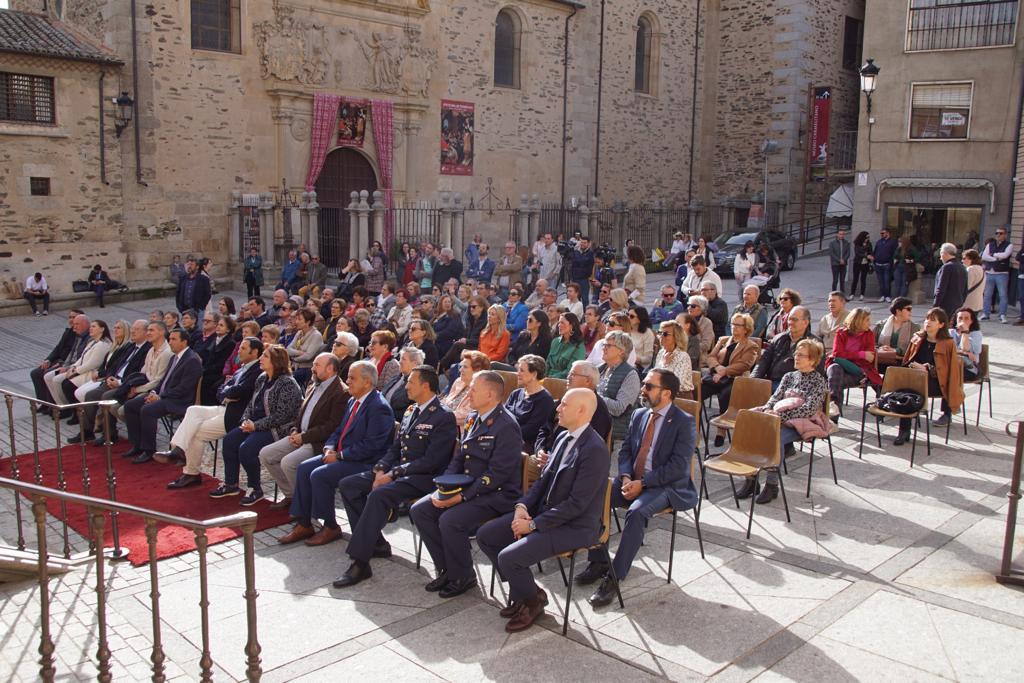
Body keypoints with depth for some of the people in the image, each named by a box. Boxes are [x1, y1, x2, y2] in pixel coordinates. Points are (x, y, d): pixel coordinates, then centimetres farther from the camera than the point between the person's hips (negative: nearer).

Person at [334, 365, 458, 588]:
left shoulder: (444, 417, -11)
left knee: (378, 495, -33)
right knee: (347, 485, -3)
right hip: (397, 471, 9)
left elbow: (431, 461, -18)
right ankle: (376, 543, 5)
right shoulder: (410, 412, 16)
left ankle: (359, 563, -27)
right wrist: (381, 469, -2)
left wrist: (393, 475, -19)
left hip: (423, 477, -9)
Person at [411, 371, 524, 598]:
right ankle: (446, 569, 8)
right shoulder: (473, 419, 11)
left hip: (496, 495, -9)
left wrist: (463, 496, -22)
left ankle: (462, 577, -4)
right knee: (419, 510, -4)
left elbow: (496, 475, -21)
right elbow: (458, 458, 14)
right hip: (466, 488, 9)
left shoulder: (506, 426, -18)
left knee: (450, 520, -29)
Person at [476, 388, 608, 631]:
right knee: (485, 536, 3)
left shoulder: (595, 449, -22)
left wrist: (533, 524, -19)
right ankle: (522, 590, 17)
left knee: (508, 557, -22)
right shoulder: (563, 438, 8)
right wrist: (522, 506, -4)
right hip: (544, 511, 9)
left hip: (575, 526, -9)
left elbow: (576, 504, -23)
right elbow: (544, 479, 14)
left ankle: (532, 601, 8)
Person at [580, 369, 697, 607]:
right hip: (632, 480, 6)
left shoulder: (684, 422, -10)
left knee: (636, 512, -33)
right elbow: (625, 450, 13)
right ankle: (598, 562, -4)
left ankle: (614, 577, -24)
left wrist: (642, 483, -20)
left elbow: (678, 466, -17)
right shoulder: (638, 415, 9)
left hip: (666, 486, -6)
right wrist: (626, 477, -8)